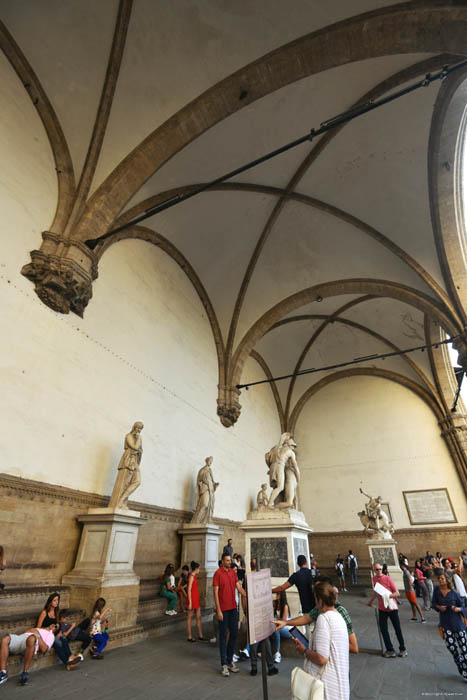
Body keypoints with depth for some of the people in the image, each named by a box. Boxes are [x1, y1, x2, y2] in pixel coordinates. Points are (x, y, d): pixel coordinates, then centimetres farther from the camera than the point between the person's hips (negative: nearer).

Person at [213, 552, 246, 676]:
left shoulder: (233, 572, 4)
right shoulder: (218, 573, -14)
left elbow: (239, 587, 4)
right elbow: (215, 592, -14)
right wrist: (218, 610, -15)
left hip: (233, 608, 6)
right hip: (223, 609, -6)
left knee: (234, 634, 13)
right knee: (223, 636, 4)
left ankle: (230, 660, 30)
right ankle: (224, 664, 17)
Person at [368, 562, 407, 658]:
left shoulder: (388, 579, -17)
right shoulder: (374, 579, -3)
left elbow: (397, 593, -14)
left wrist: (388, 596, -30)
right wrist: (371, 601, 24)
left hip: (392, 608, -4)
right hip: (382, 609, 4)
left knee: (397, 629, 8)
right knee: (383, 629, 4)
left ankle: (402, 649, 28)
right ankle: (390, 650, 19)